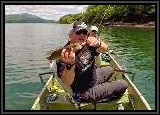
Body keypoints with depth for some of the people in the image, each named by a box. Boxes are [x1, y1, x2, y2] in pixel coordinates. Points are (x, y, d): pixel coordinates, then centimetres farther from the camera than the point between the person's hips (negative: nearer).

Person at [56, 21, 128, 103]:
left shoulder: (87, 45, -11)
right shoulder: (66, 54, -30)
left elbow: (105, 49, -20)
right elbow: (66, 82, -37)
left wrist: (98, 44, -43)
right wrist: (70, 64, -55)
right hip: (84, 93, -7)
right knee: (123, 84, 1)